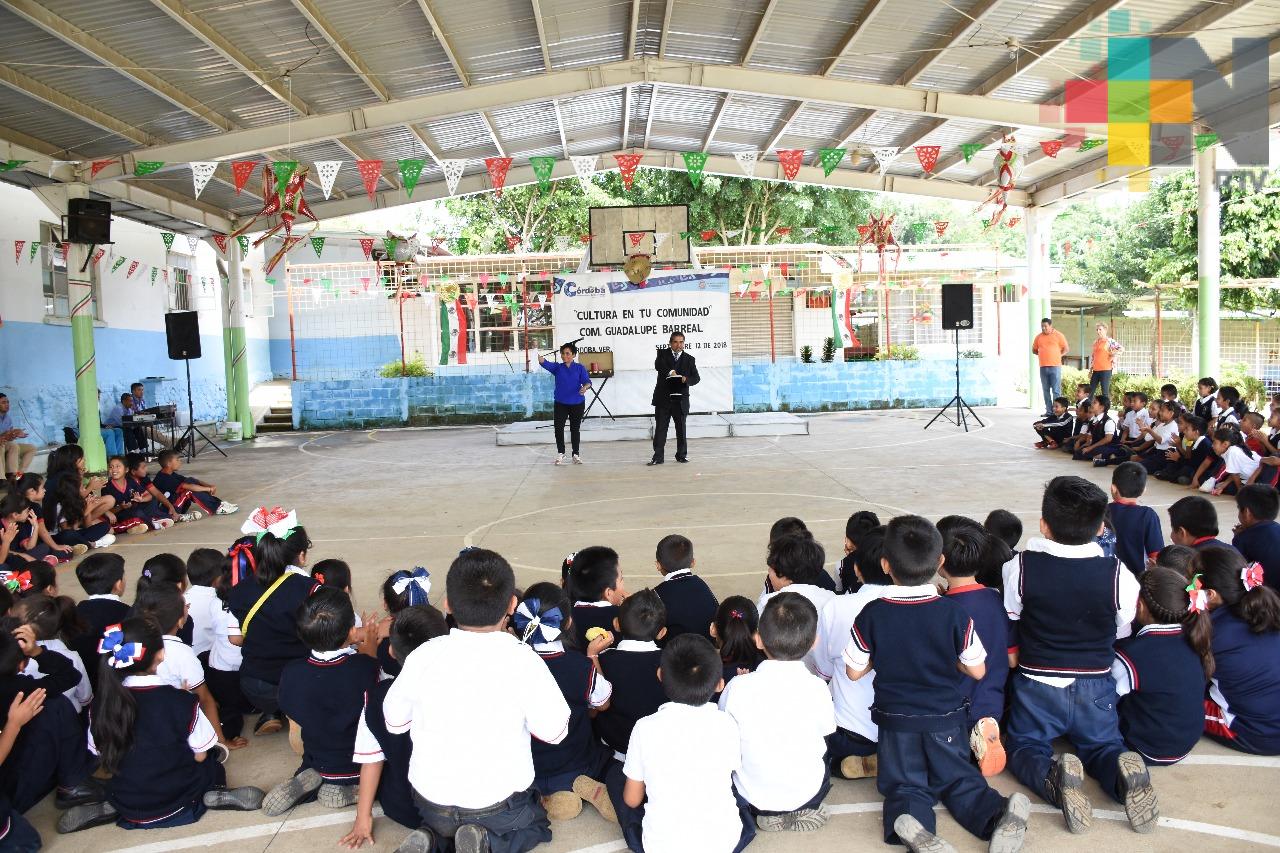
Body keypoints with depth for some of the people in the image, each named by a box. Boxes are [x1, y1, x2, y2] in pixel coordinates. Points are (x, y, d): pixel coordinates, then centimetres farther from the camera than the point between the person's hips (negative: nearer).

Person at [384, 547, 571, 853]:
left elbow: (394, 723, 2)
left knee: (438, 823, 36)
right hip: (499, 804, -3)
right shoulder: (523, 660, -21)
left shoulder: (423, 657, -13)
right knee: (537, 825, 28)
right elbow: (555, 732, -9)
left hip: (431, 804, 3)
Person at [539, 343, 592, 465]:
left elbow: (587, 381, -9)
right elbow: (544, 363, -12)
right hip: (561, 403, 1)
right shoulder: (557, 367, 3)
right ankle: (560, 453, 12)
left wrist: (585, 387, -32)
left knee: (575, 429, 8)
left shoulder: (580, 368, 0)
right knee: (558, 428, -6)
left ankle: (576, 454, 20)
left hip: (577, 403, -1)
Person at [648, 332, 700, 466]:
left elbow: (696, 377, 2)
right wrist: (669, 371, -33)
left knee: (681, 428, 7)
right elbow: (658, 365, -16)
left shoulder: (689, 359, 9)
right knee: (660, 428, -1)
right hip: (663, 398, -1)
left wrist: (687, 379, -20)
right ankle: (657, 457, 1)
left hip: (680, 399, 1)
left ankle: (681, 455, 20)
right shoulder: (663, 354, 5)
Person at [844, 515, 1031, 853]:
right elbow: (977, 671, -6)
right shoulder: (954, 615, -14)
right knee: (958, 778, 15)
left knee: (903, 784, 7)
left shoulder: (872, 615, -14)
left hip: (895, 720, -1)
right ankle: (998, 816, -14)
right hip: (946, 719, 1)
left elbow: (854, 671, -6)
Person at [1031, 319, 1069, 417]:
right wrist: (1042, 355, 9)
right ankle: (1048, 411, 10)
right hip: (1043, 367, 4)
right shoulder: (1039, 337, 11)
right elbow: (1034, 350, 21)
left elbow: (1066, 349, 4)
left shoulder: (1058, 335, 1)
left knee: (1056, 390, -5)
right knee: (1046, 390, 6)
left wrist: (1057, 356, -1)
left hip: (1055, 366, -4)